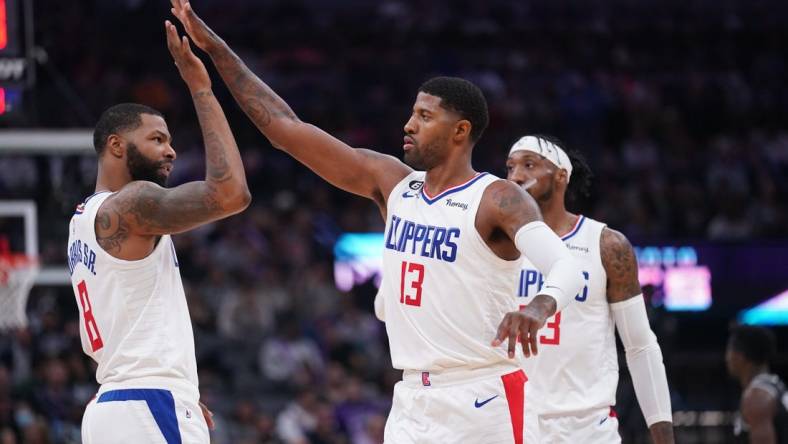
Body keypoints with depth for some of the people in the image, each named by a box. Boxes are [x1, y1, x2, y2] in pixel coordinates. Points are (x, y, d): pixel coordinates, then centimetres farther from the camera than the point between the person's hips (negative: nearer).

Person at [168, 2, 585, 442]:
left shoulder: (498, 199, -10)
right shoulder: (391, 182, 9)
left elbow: (568, 267, -26)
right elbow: (285, 127, 10)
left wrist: (539, 306, -49)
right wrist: (214, 47, 8)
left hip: (483, 402, -6)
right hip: (413, 402, 6)